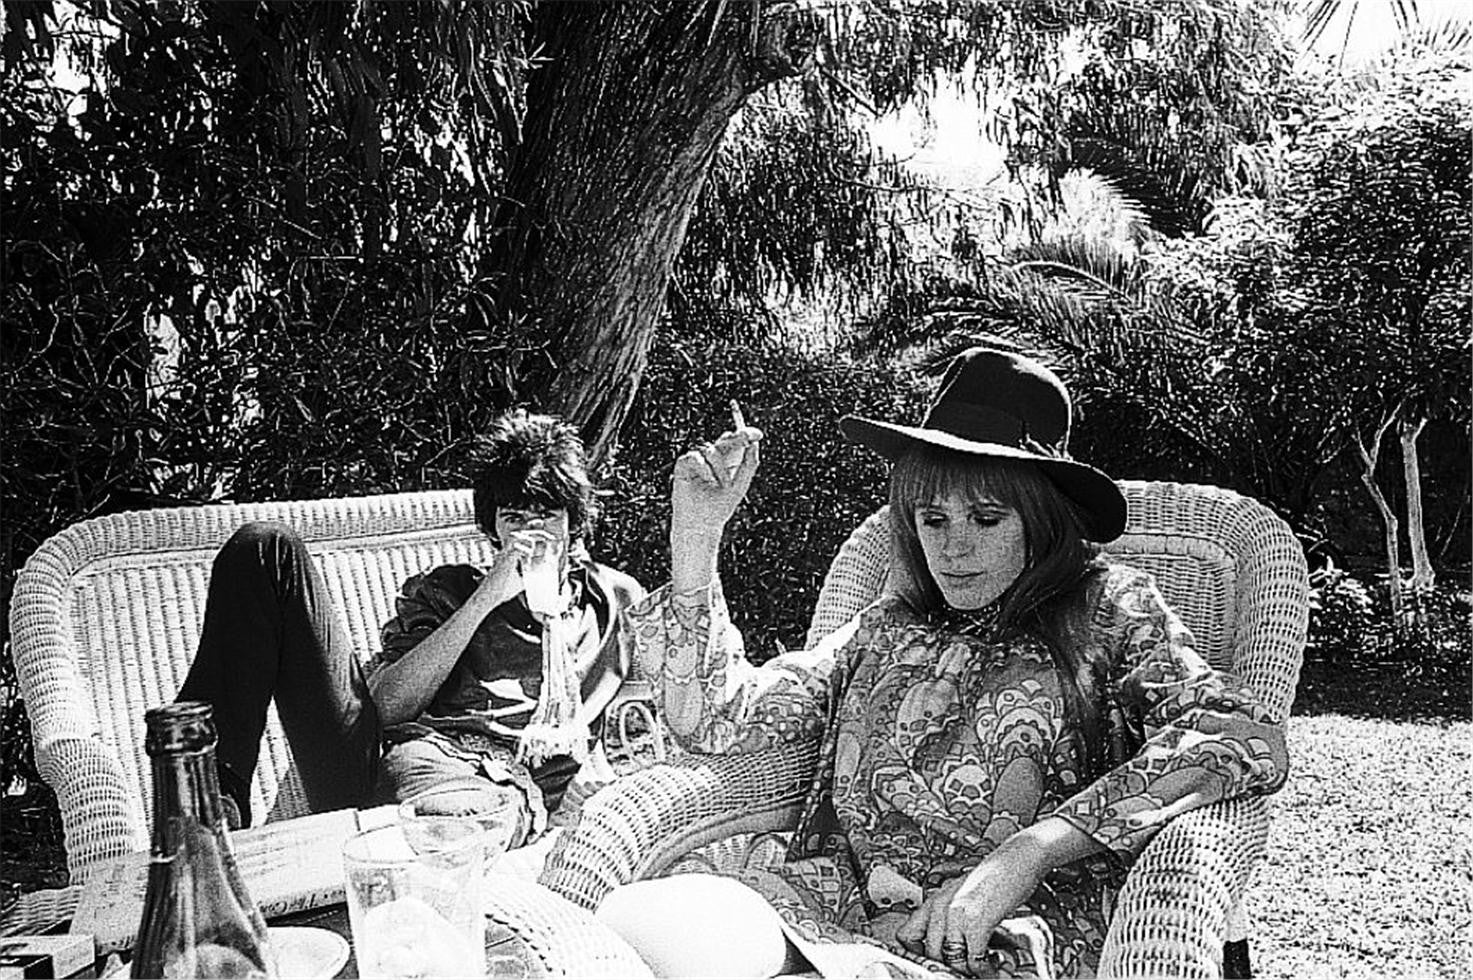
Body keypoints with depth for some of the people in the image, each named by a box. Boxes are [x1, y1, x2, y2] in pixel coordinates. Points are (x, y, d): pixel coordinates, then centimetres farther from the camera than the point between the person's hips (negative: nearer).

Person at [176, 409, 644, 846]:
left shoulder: (614, 596, 25)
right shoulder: (443, 589, 24)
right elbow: (385, 705, 6)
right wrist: (484, 599, 0)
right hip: (372, 761, 4)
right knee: (265, 547, -5)